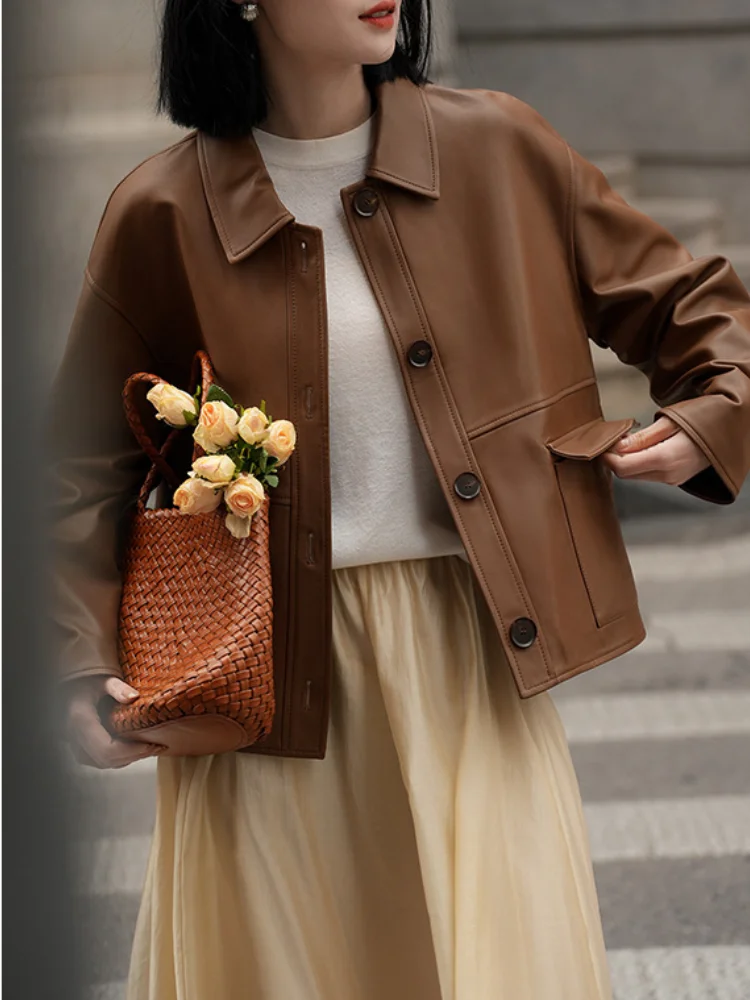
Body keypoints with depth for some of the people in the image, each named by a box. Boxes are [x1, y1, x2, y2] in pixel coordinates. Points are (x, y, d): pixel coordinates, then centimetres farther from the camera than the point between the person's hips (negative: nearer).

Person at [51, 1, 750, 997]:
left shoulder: (499, 149, 2)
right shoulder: (163, 214, -3)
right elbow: (88, 468, 4)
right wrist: (85, 668, -6)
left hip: (474, 655, 1)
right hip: (274, 680, -1)